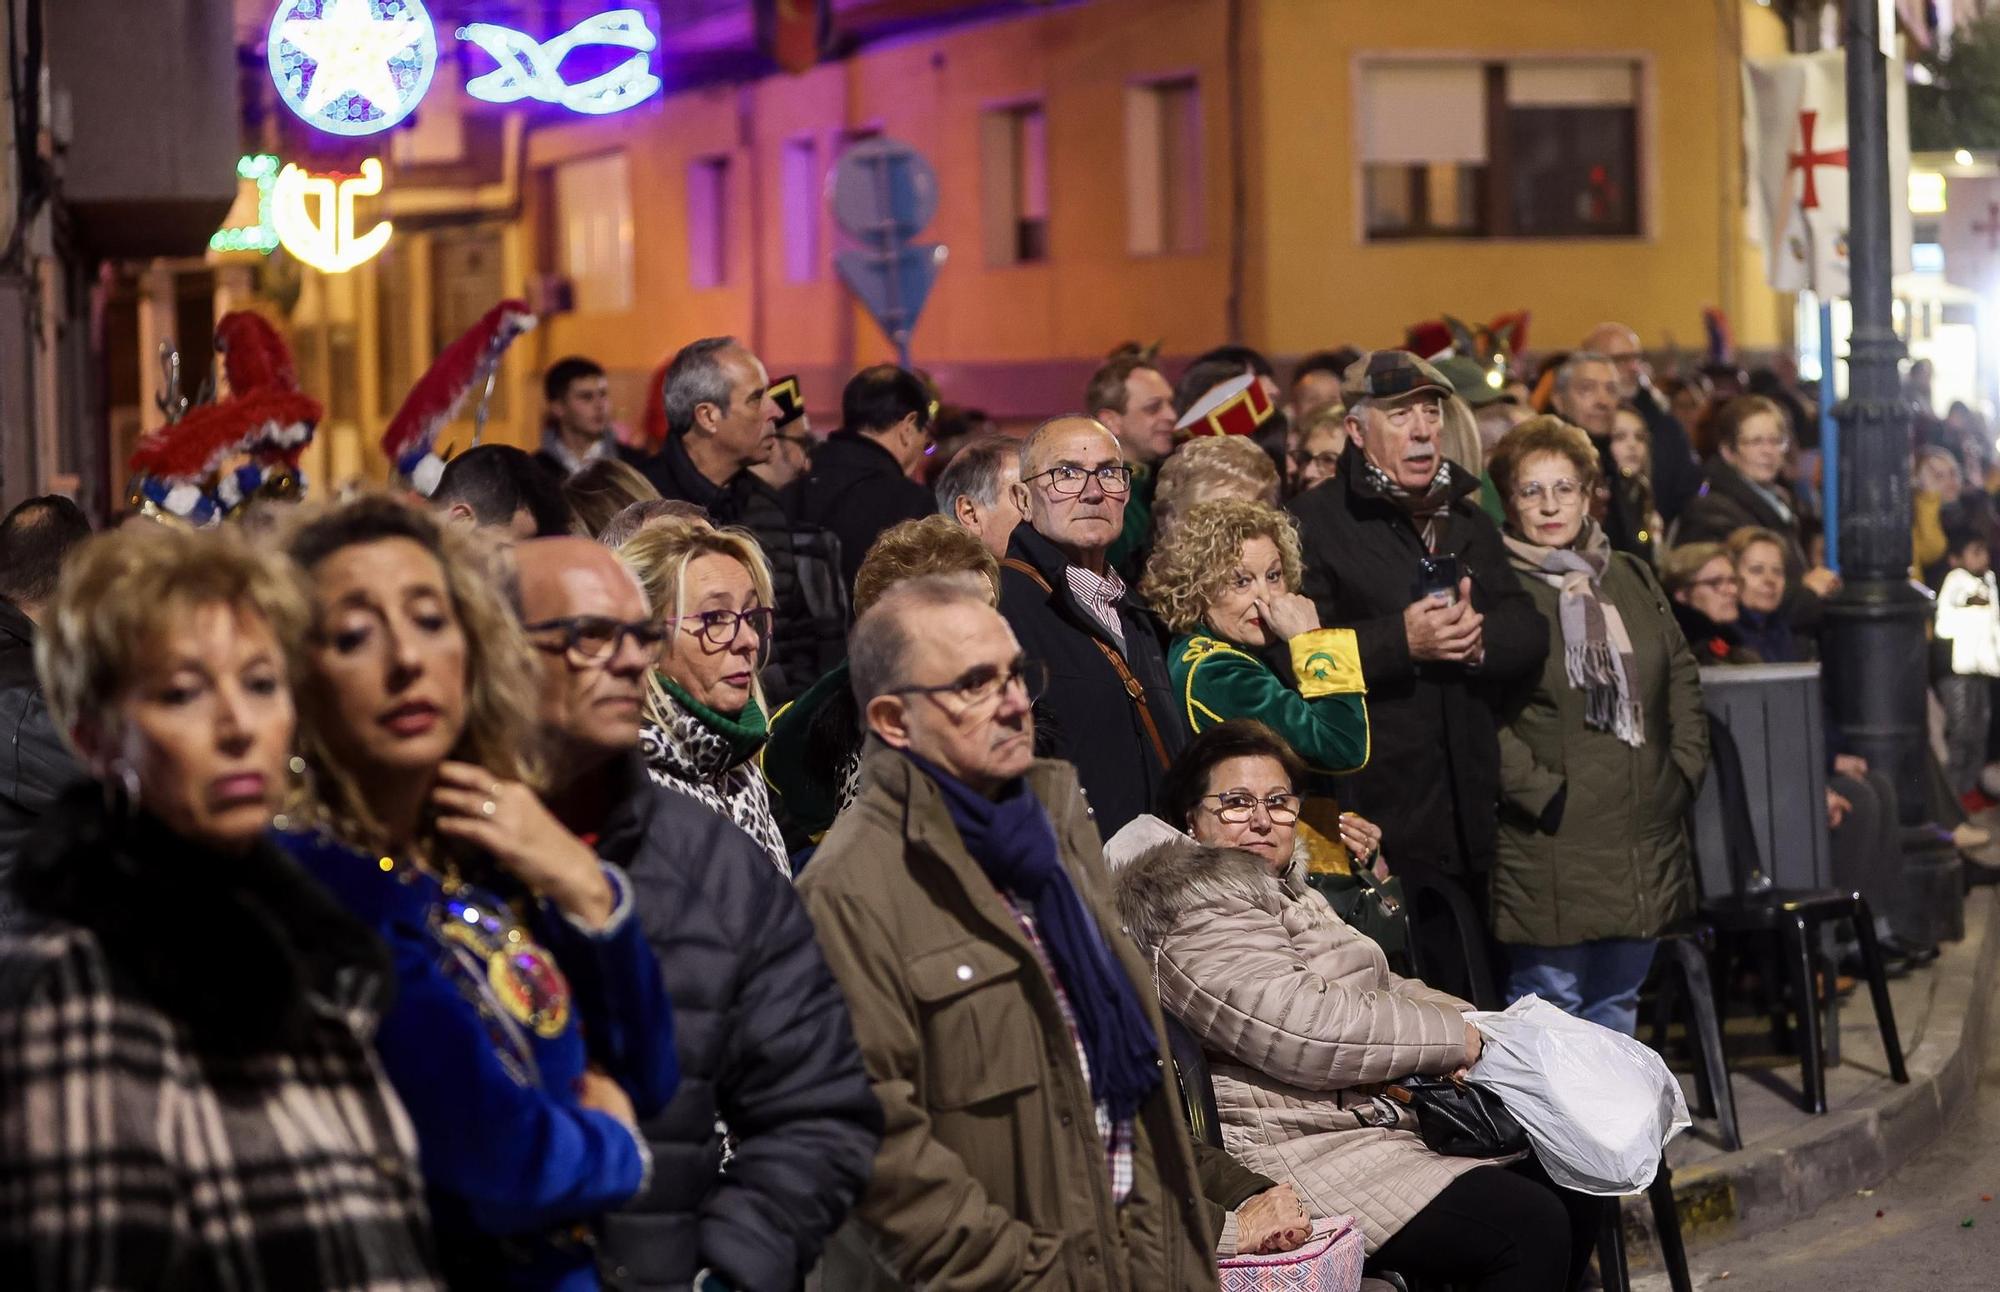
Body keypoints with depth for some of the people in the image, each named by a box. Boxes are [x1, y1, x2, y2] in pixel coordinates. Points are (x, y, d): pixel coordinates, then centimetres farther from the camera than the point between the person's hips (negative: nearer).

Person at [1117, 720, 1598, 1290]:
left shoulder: (1286, 893, 22)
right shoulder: (1198, 912, -13)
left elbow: (1381, 989, 26)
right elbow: (1304, 1029, -23)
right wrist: (1456, 1037, -13)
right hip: (1301, 1154, -11)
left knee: (1571, 1188, 4)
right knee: (1530, 1224, -21)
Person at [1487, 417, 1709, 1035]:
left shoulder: (1633, 579, 15)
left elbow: (1682, 678, 20)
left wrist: (1685, 769, 9)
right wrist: (1541, 792, -17)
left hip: (1644, 840, 6)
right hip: (1552, 842, -6)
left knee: (1618, 1006, 14)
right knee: (1551, 1004, -3)